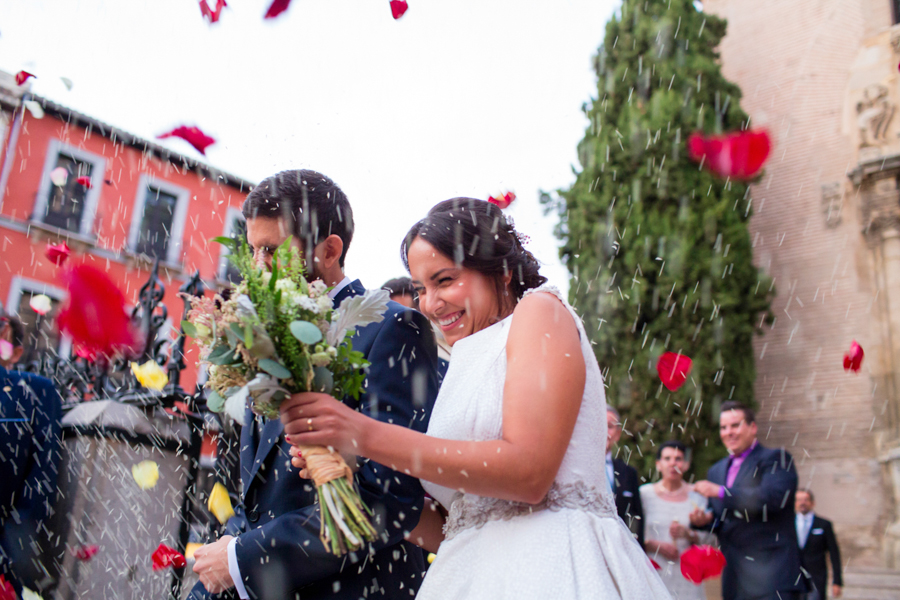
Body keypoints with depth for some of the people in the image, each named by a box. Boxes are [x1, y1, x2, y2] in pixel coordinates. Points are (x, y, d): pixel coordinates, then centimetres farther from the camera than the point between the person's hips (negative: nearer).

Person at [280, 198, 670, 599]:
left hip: (552, 566, -6)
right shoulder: (466, 368, 17)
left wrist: (369, 436, -15)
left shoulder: (539, 310, -1)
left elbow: (529, 472, -16)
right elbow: (450, 531, 12)